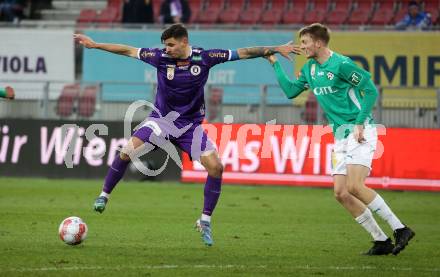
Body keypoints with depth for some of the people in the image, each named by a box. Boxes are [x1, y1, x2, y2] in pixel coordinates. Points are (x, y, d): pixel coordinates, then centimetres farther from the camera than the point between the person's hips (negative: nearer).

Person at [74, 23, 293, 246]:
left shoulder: (204, 57, -11)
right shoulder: (161, 56, -10)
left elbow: (242, 53, -8)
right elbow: (128, 51, -2)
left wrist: (275, 49, -12)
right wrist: (95, 45, -2)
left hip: (190, 124, 0)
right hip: (162, 119, 0)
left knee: (215, 167, -14)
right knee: (127, 152, -19)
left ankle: (205, 221, 2)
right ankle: (104, 195, 4)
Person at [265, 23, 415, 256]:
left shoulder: (341, 64, -13)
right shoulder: (310, 69, 12)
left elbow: (371, 90, -13)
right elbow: (290, 91, 21)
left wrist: (360, 123, -18)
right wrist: (275, 64, 19)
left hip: (360, 132, -9)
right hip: (341, 136, 9)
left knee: (354, 186, -22)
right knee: (340, 193, -1)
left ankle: (400, 230, -13)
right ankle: (381, 241, 5)